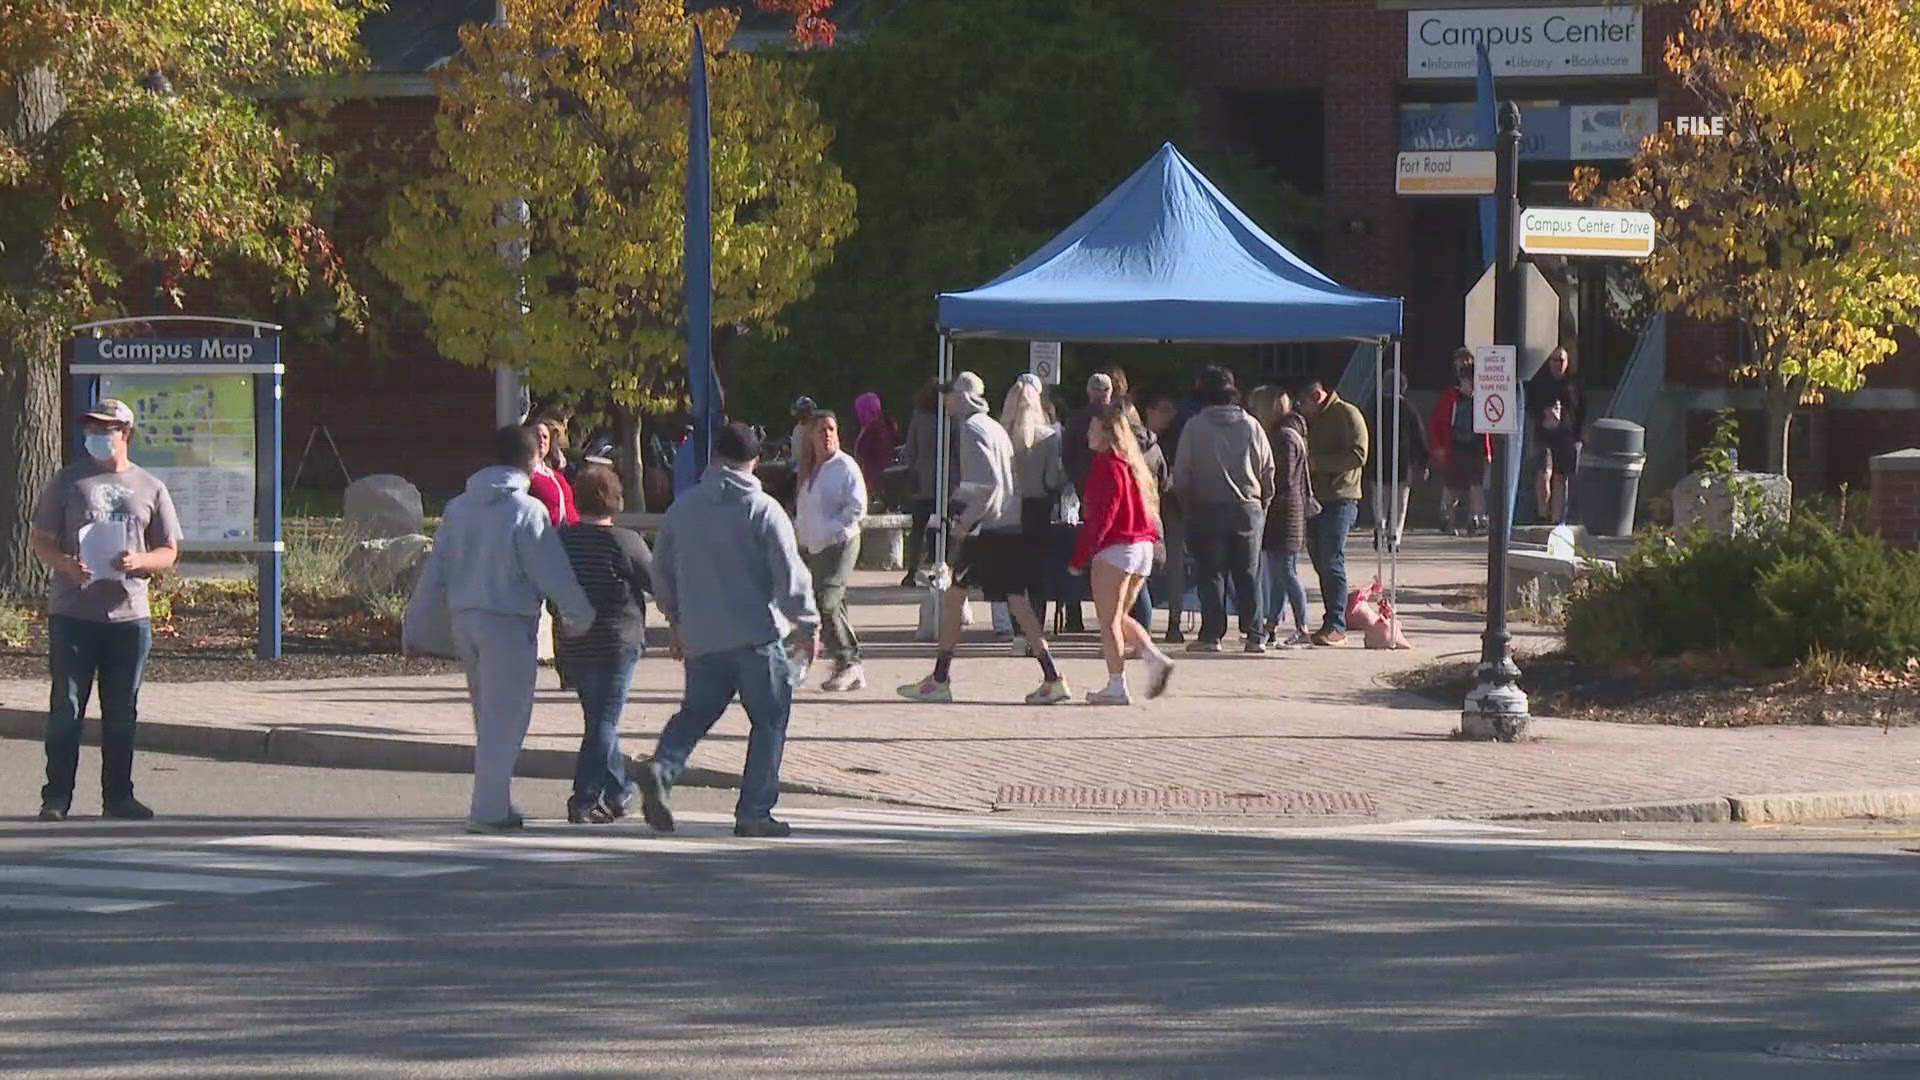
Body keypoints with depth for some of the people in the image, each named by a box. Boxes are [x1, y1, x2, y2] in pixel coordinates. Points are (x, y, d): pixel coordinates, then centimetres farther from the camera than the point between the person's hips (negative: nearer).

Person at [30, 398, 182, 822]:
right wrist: (66, 564, -17)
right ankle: (56, 796, 1)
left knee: (122, 712, 7)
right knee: (66, 708, -3)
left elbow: (168, 552, 11)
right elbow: (41, 541, 4)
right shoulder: (67, 482, 5)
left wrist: (138, 561, -10)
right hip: (72, 612, -2)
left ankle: (118, 795, 15)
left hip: (129, 614, 2)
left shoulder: (150, 488, 10)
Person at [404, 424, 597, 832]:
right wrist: (582, 616, 4)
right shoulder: (528, 512, -12)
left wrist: (416, 628, 16)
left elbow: (434, 572, 11)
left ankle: (495, 802, 21)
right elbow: (553, 574, -11)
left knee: (488, 716, 17)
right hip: (507, 623, -7)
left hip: (464, 620, 7)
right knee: (504, 719, -1)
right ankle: (489, 810, -3)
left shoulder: (459, 507, 7)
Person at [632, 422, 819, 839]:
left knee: (696, 710, 18)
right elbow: (790, 575, -10)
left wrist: (676, 621, 28)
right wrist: (807, 625, 1)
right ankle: (754, 812, 2)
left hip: (701, 637, 4)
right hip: (757, 635, -4)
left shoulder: (682, 508, 7)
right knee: (769, 720, 5)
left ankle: (662, 766, -10)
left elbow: (662, 571, 15)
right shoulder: (763, 510, -8)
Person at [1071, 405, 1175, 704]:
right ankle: (1155, 658, -1)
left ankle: (1117, 685, -3)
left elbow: (1102, 515, -17)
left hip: (1114, 547, -9)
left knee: (1108, 619, -2)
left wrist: (1080, 557, -14)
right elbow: (1149, 503, 16)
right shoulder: (1134, 463, 14)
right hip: (1143, 546, 9)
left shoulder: (1108, 465, -12)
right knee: (1120, 616, 18)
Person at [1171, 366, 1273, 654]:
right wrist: (1262, 504, 15)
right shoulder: (1250, 426, 1)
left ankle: (1211, 634, -1)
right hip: (1248, 508, 2)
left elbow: (1181, 474, -5)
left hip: (1207, 509, -2)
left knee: (1211, 575, 3)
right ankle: (1254, 635, 4)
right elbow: (1268, 470, 4)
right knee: (1247, 574, 7)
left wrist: (1188, 503, 10)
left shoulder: (1195, 427, -5)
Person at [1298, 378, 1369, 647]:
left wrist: (1318, 463, -17)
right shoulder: (1308, 420, 20)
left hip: (1338, 500, -8)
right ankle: (1333, 623, 12)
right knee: (1321, 563, 7)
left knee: (1332, 563, -11)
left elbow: (1358, 455, -15)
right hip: (1314, 501, 8)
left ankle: (1337, 627, -10)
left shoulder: (1347, 415, -5)